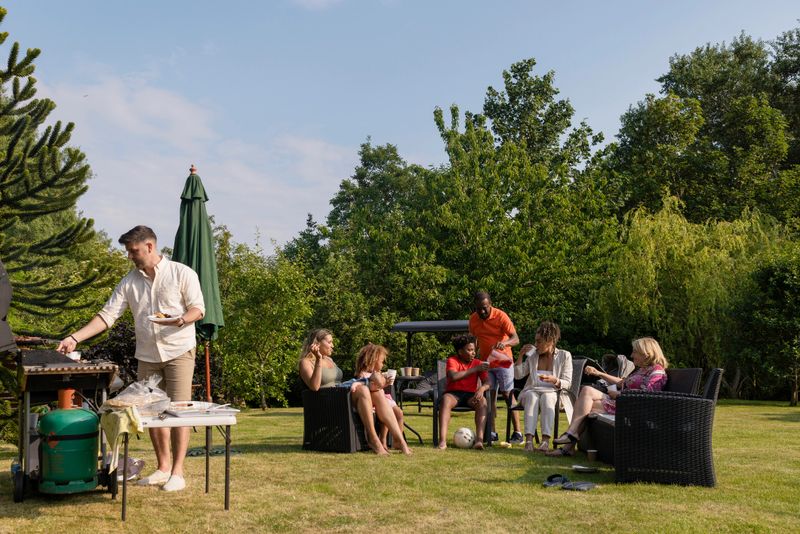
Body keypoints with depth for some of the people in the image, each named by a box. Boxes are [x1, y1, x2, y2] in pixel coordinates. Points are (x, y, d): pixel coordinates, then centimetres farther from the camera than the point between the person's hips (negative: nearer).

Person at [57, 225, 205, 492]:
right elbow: (107, 315, 3)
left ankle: (177, 472, -1)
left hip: (179, 352, -5)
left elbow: (198, 308, -6)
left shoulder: (182, 273, -6)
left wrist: (181, 320, -28)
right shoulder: (129, 282, 7)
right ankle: (162, 468, 21)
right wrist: (74, 338, -6)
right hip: (147, 355, 5)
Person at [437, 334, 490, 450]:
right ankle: (442, 440, -45)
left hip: (470, 395, 2)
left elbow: (487, 382, -2)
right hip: (453, 394, -2)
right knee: (446, 399, -37)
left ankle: (479, 440, -44)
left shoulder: (478, 363, 8)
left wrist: (482, 388, -27)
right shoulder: (452, 361, -2)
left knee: (482, 400, -32)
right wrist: (475, 369, -20)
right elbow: (453, 377, -23)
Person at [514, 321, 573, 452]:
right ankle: (529, 439, -48)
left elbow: (567, 383, -1)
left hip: (553, 392, -2)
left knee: (546, 397, -37)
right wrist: (521, 355, 1)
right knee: (532, 397, -35)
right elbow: (518, 375, 11)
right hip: (532, 391, 2)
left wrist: (554, 380, -23)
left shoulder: (564, 356, 4)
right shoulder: (533, 355, 13)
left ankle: (546, 440, -48)